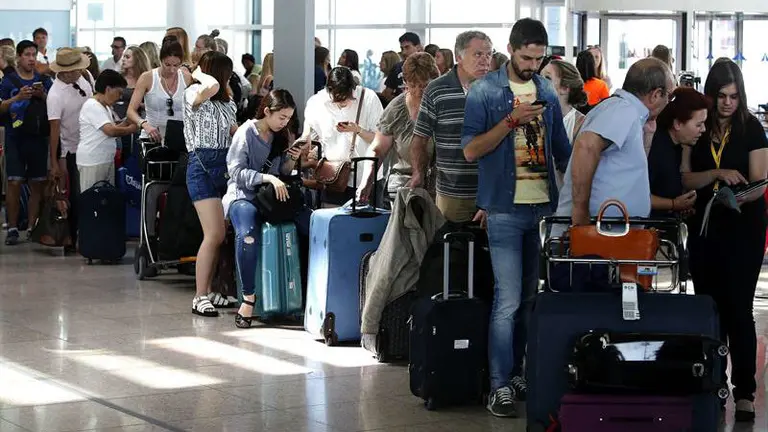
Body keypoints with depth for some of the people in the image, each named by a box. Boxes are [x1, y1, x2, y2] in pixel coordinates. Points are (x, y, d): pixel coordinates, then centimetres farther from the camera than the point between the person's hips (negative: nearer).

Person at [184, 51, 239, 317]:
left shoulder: (226, 102, 19)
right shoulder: (193, 94, -5)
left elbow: (234, 131, 20)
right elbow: (211, 86, -28)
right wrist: (199, 73, -9)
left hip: (225, 165, 8)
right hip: (203, 167, -8)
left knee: (220, 235, 4)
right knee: (214, 234, -15)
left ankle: (208, 291, 14)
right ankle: (200, 298, -11)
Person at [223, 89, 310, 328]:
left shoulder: (282, 136, 13)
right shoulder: (247, 132, -5)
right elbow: (236, 172, -13)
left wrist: (292, 160, -4)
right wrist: (268, 178, -25)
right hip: (244, 195, -5)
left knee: (312, 226, -22)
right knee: (248, 235, -38)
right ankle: (249, 297, -30)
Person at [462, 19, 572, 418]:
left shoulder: (547, 92, 10)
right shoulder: (484, 92, -4)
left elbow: (562, 149, 16)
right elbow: (471, 149, -10)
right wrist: (512, 120, -19)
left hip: (545, 206, 5)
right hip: (506, 210, -5)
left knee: (532, 297, 10)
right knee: (508, 301, -8)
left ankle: (520, 372, 20)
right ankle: (500, 385, -3)